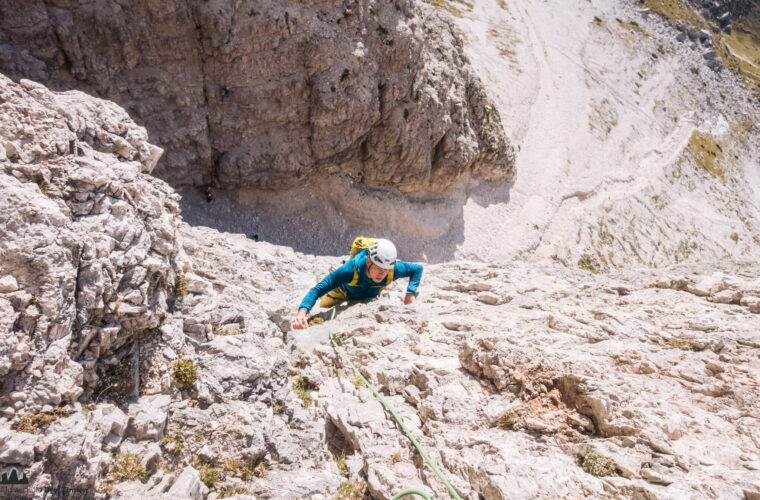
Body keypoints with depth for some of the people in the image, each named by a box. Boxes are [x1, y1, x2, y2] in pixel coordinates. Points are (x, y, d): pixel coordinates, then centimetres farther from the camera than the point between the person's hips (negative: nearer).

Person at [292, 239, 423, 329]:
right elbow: (318, 290, -50)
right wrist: (302, 311, -68)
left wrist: (410, 293, -36)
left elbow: (418, 269, -21)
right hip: (344, 291, -2)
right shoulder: (352, 269, -50)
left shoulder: (394, 269, -42)